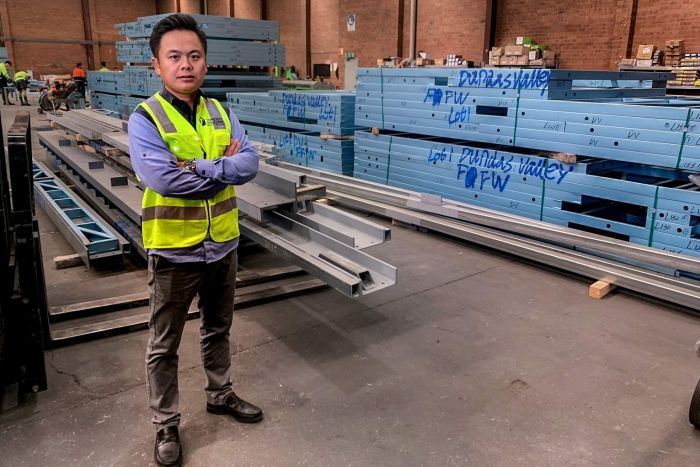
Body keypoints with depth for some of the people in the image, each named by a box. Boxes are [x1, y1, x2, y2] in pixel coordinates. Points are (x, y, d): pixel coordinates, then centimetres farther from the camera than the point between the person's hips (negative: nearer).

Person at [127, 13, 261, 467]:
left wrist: (198, 167, -22)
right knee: (165, 345, 11)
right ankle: (166, 425, 30)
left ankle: (221, 395, 44)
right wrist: (223, 168, -16)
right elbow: (161, 177, -26)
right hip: (174, 251, -4)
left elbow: (250, 162, -10)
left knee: (218, 329, 22)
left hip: (223, 245, 5)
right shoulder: (145, 118, -11)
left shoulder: (221, 113, 3)